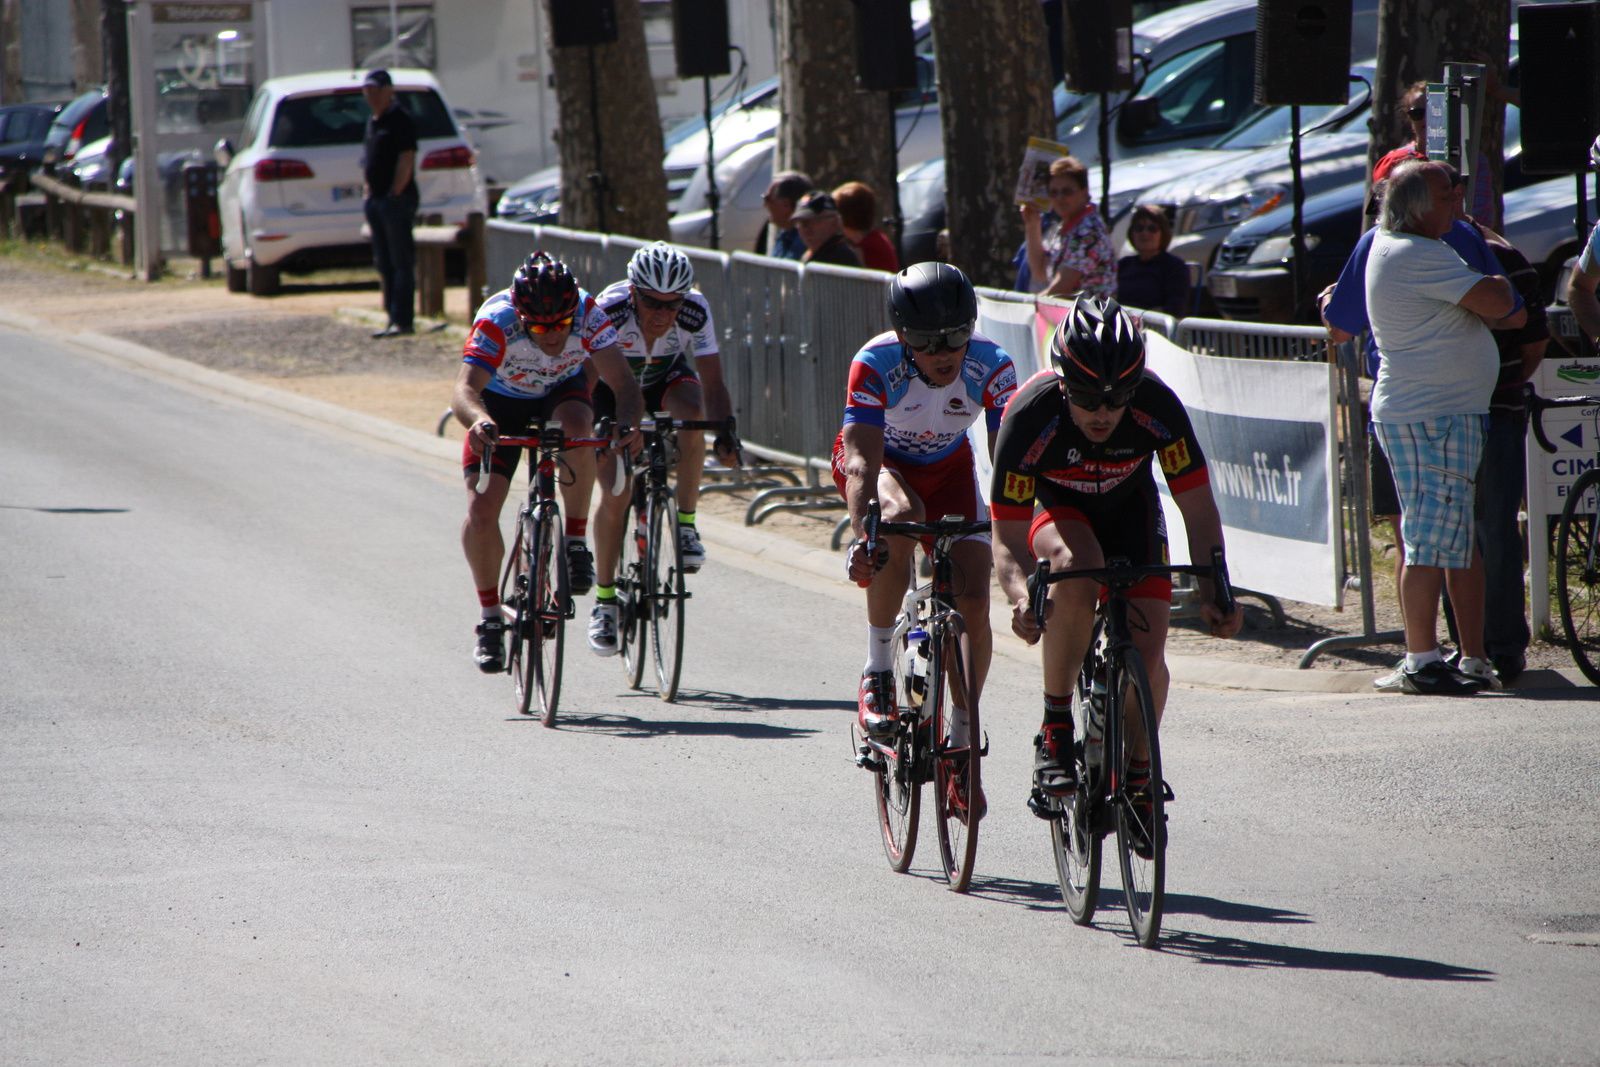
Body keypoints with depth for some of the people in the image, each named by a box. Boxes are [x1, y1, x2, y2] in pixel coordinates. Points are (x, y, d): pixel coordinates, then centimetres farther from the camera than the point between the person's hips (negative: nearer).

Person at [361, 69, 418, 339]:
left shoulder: (400, 120, -10)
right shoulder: (373, 122, 18)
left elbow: (406, 160, -16)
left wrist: (395, 192, -18)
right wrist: (368, 188, 13)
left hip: (396, 199, -10)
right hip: (376, 200, 10)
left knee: (401, 263, -8)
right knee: (384, 264, 10)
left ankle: (403, 319, -9)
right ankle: (394, 319, 14)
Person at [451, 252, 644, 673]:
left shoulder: (589, 315, -31)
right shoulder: (495, 322, -36)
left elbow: (622, 382, -37)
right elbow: (465, 389, -47)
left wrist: (628, 422, -58)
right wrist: (478, 420, -69)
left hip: (563, 390, 0)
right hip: (502, 401, 0)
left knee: (577, 426, -36)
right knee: (481, 510, -15)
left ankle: (576, 541, -18)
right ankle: (491, 616, 5)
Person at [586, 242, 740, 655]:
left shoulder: (695, 313, -30)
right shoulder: (609, 311, -35)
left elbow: (712, 384, -30)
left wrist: (726, 432, -46)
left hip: (666, 378, 1)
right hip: (613, 386, -1)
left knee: (692, 414, -34)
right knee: (616, 493, -14)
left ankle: (685, 524, -17)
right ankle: (604, 600, 3)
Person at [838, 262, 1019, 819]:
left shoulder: (991, 366, -28)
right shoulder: (876, 364, -34)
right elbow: (863, 461, -41)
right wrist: (861, 535, -56)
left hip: (947, 467, 2)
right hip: (882, 461, -2)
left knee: (974, 606, -12)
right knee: (902, 517, -38)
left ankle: (960, 742, 6)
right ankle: (877, 670, -22)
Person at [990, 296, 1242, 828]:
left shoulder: (1156, 406, -31)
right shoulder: (1030, 415, -34)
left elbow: (1198, 508, -23)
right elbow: (1007, 539, -30)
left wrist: (1214, 594, -36)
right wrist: (1021, 598, -49)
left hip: (1129, 509, 2)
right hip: (1054, 509, -2)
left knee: (1146, 655, -16)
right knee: (1076, 568, -37)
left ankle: (1138, 771, 12)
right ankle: (1054, 733, -23)